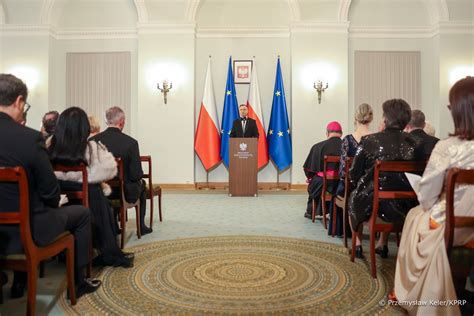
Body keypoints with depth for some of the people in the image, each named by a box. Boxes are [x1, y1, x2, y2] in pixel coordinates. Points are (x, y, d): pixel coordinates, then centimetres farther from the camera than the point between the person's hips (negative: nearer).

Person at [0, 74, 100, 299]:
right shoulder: (30, 137, -22)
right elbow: (49, 191, -14)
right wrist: (53, 204, 9)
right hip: (27, 231, -6)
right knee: (82, 214, 18)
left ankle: (20, 282, 38)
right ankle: (77, 282, 25)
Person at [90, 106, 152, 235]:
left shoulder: (92, 140, -11)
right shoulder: (130, 142, -20)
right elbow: (136, 175, -19)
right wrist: (139, 178, 5)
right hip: (125, 192, -3)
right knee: (141, 184, 30)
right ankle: (141, 226, 37)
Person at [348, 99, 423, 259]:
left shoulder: (369, 141, -11)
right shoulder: (415, 143, -3)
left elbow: (354, 175, -7)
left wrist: (357, 186, 14)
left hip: (372, 203, -3)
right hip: (405, 205, 4)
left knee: (353, 197, 29)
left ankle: (357, 244, 32)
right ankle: (382, 245, 44)